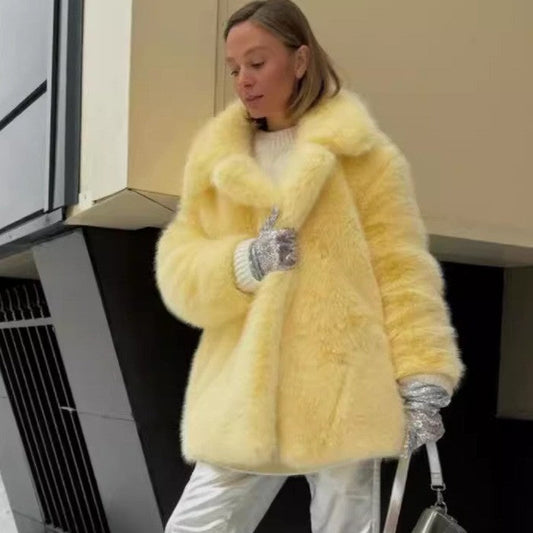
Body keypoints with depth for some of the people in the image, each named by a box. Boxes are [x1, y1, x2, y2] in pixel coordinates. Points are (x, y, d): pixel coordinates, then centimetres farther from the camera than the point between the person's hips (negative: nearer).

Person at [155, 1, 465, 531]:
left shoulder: (360, 153, 1)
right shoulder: (215, 159, 11)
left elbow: (400, 267, -1)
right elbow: (177, 271, 7)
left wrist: (423, 378, -7)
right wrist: (242, 264, -13)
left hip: (342, 394, -3)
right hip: (244, 397, 3)